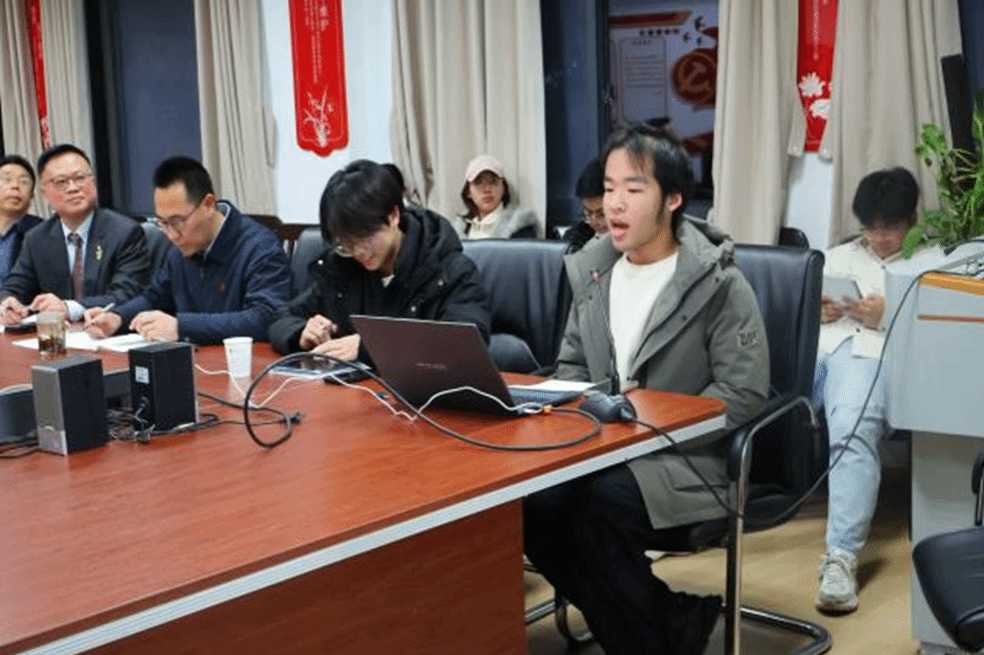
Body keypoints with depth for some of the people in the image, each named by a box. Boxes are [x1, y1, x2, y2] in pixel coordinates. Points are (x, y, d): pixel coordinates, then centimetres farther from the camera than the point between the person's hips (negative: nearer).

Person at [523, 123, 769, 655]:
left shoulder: (717, 285, -9)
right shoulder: (590, 271, 9)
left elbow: (742, 394, -13)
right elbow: (570, 365, 20)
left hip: (688, 458, -6)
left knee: (600, 508, -33)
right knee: (529, 501, -23)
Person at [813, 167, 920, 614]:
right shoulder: (839, 256, 35)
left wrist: (890, 318, -4)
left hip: (872, 354, -4)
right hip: (811, 344, 4)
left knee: (853, 433, -36)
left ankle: (842, 557, -41)